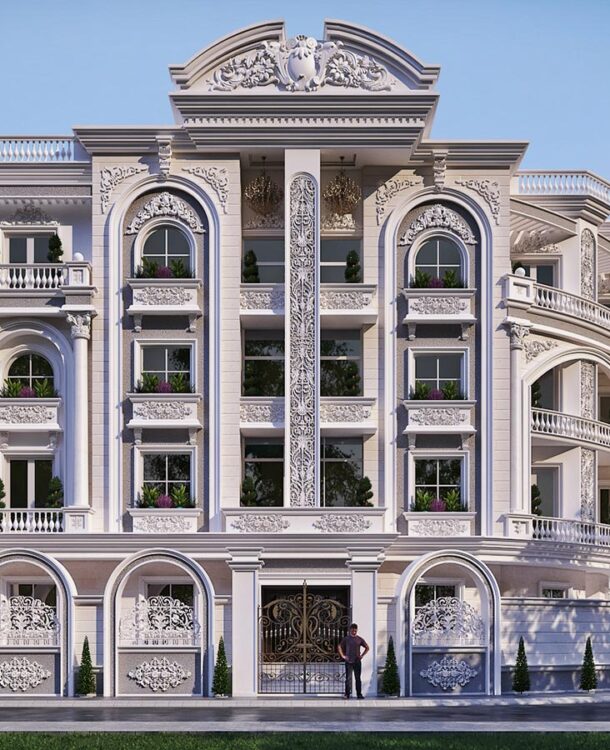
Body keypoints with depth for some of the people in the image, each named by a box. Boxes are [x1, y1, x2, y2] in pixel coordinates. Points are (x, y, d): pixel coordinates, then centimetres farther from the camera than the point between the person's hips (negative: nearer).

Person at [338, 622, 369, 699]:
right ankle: (347, 694, 3)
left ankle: (359, 694, 6)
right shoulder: (346, 639, 3)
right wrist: (343, 656, 2)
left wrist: (362, 655, 4)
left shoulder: (359, 639, 5)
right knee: (348, 678, 0)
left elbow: (367, 647, 13)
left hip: (357, 661, 1)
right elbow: (340, 647, 11)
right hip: (348, 661, -1)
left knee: (358, 678, 2)